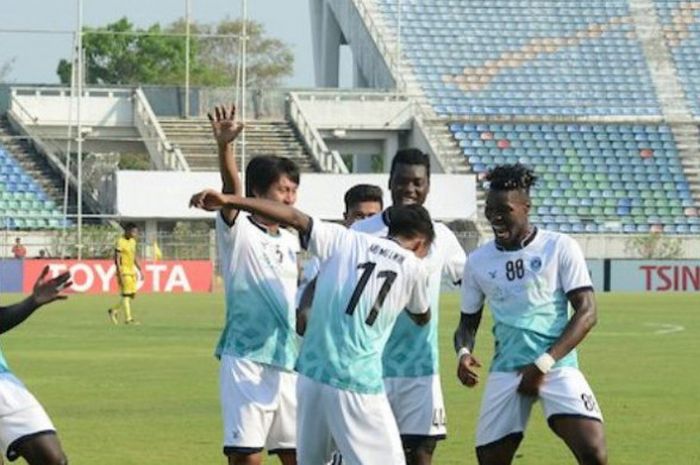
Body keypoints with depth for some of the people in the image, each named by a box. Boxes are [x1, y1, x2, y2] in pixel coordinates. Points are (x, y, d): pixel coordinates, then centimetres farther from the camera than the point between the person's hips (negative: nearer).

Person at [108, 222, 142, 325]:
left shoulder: (132, 241, 13)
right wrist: (119, 274, -20)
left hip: (132, 271, 9)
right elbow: (117, 259, -16)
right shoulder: (121, 242, -13)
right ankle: (128, 318, -5)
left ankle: (114, 311, 22)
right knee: (126, 294, -8)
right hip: (124, 271, -9)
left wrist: (139, 269, 18)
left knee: (132, 294, 8)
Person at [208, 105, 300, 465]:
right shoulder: (237, 232, -4)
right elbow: (231, 187, -23)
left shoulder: (290, 242, 15)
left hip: (288, 361, 7)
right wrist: (224, 146, -41)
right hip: (246, 359, -6)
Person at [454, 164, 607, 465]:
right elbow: (468, 321, 19)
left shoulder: (560, 248, -2)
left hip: (557, 368, -4)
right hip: (506, 370, 4)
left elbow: (587, 313, -6)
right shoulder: (478, 261, 9)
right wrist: (463, 352, -6)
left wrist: (544, 364, -14)